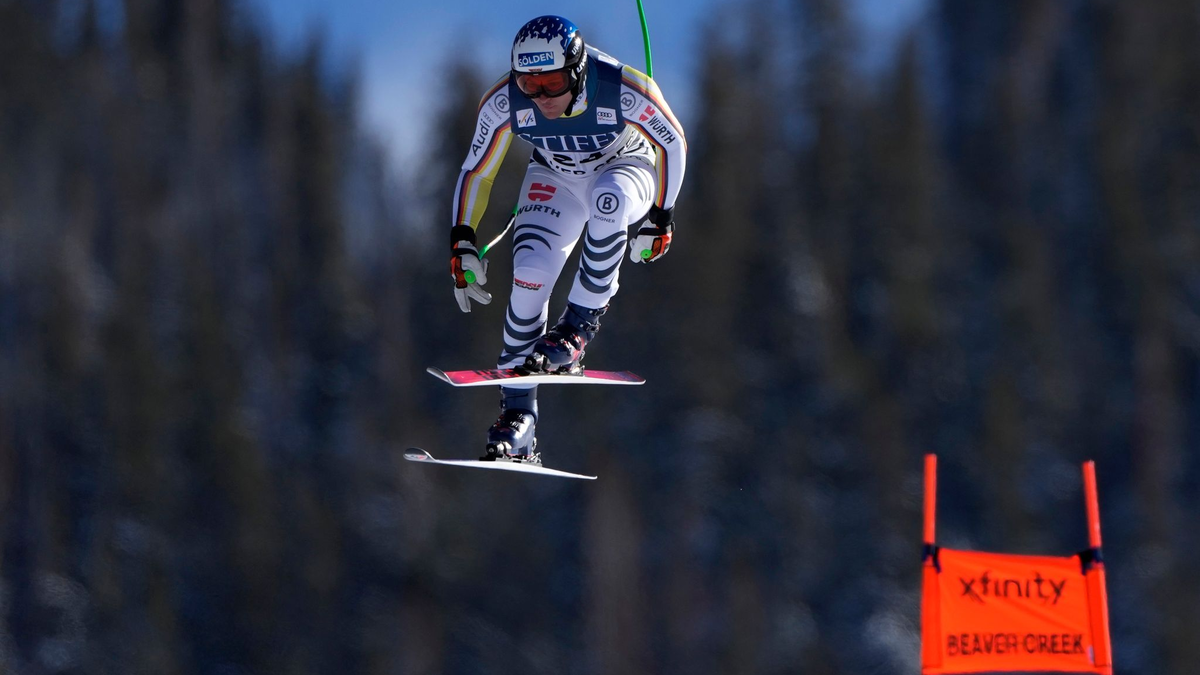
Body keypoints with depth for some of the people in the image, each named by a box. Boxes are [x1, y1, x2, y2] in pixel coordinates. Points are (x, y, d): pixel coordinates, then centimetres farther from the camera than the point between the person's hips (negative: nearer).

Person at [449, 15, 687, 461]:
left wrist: (661, 219, -10)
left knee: (609, 198, -39)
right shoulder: (503, 102, -25)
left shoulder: (626, 91, -33)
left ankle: (579, 324, -25)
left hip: (625, 168, -2)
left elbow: (673, 143, -14)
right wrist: (462, 243, -12)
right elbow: (476, 171, -8)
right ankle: (517, 414, -13)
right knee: (529, 275, -22)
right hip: (555, 180, 2)